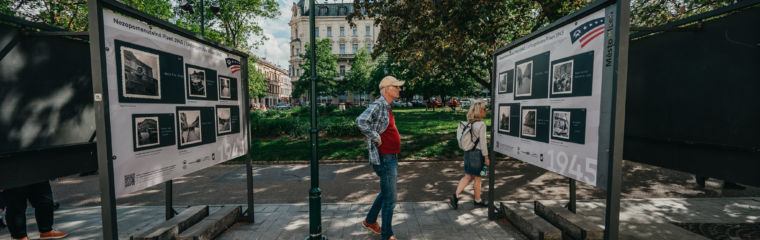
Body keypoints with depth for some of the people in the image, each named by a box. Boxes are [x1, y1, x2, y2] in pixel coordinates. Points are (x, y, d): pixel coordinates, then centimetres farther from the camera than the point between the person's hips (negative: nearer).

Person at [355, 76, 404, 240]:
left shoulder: (387, 107, 13)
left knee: (385, 193, 23)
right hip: (385, 159, -10)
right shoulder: (377, 105, -17)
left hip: (392, 158, 10)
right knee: (390, 199, 1)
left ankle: (370, 221, 40)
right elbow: (361, 122, -34)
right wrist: (377, 139, -25)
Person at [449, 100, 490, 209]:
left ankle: (455, 196, 4)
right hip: (478, 153, -7)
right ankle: (477, 200, 26)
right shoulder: (481, 125, -18)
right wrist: (486, 158, -10)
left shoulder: (470, 123, 6)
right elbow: (483, 143, -17)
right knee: (477, 178, 10)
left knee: (467, 177, 15)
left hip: (469, 152, 7)